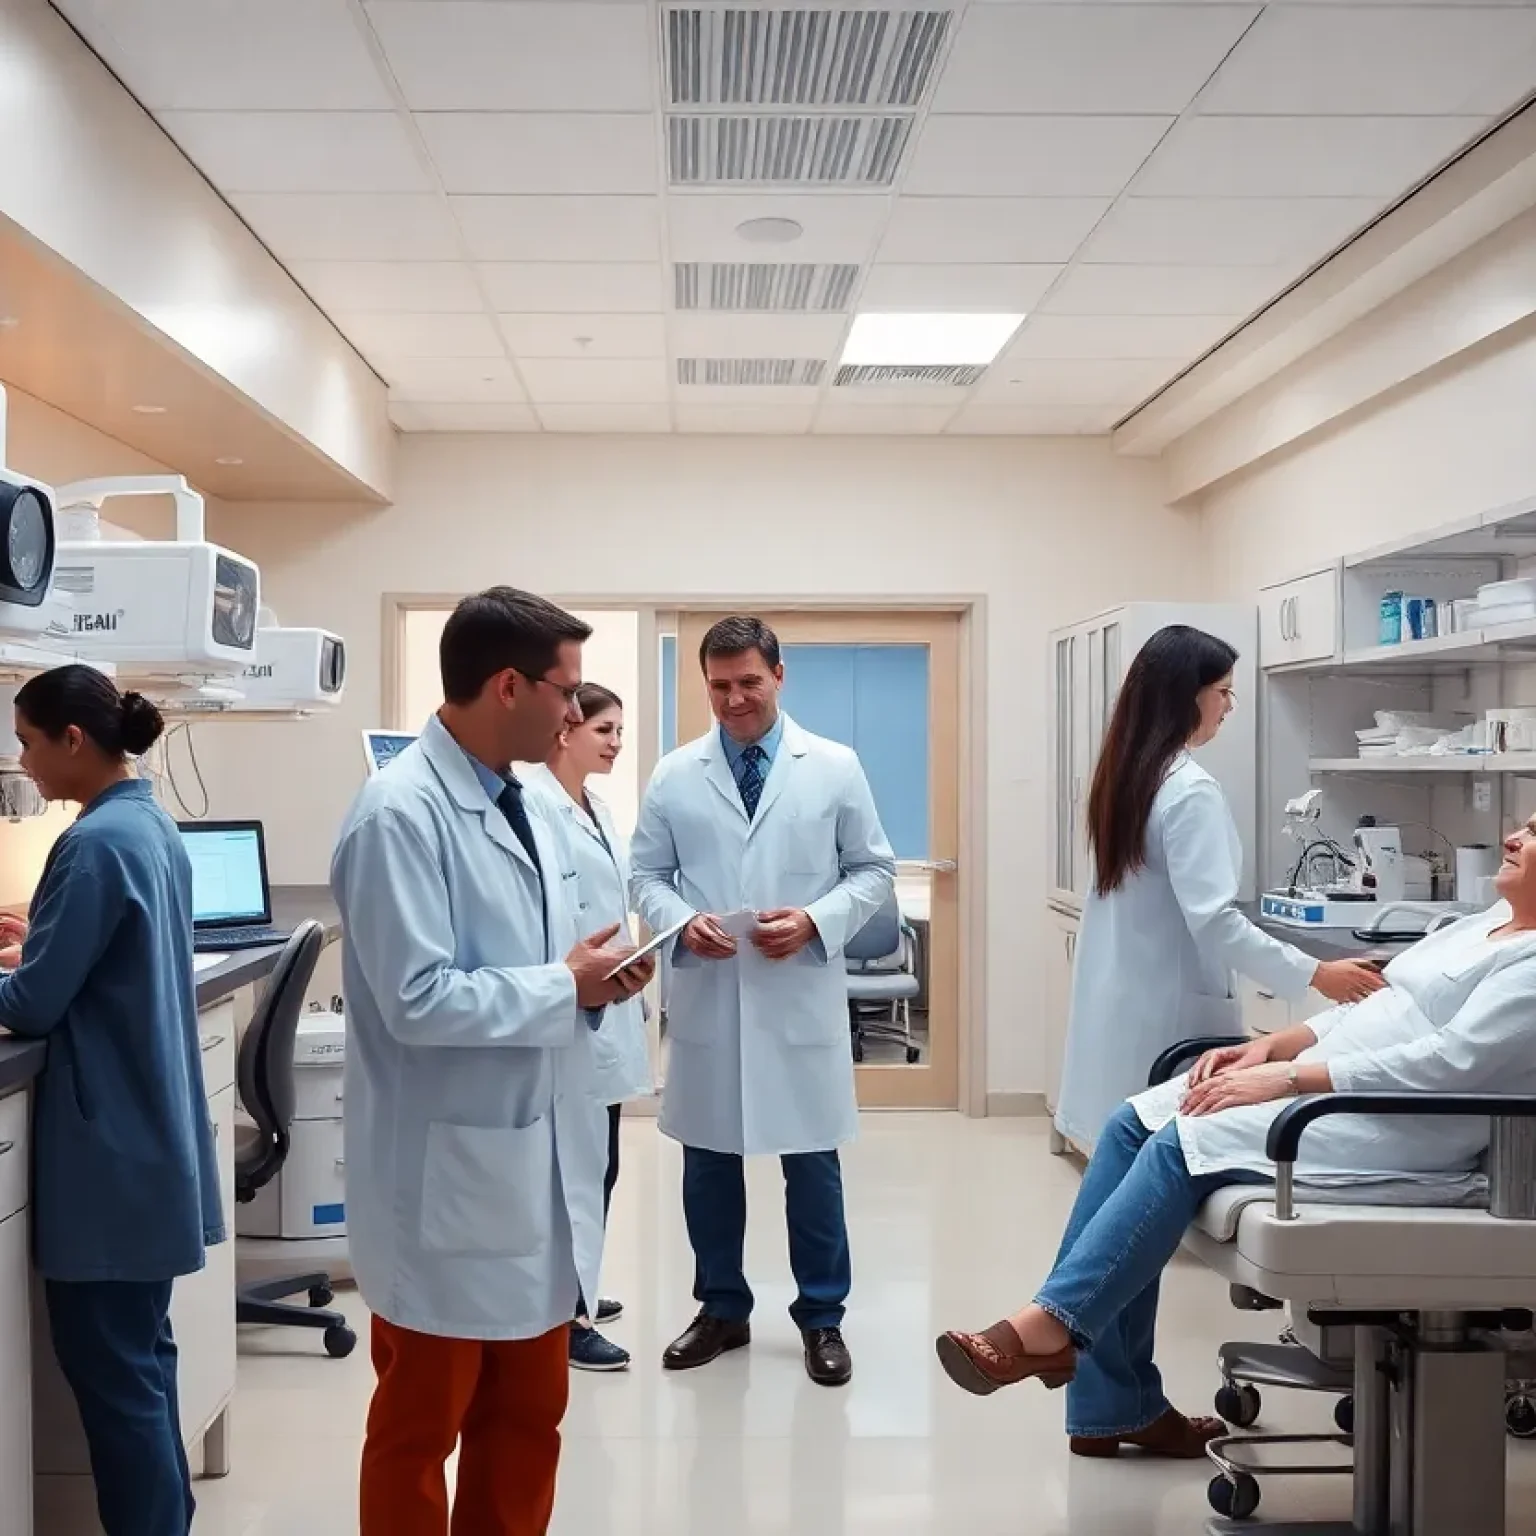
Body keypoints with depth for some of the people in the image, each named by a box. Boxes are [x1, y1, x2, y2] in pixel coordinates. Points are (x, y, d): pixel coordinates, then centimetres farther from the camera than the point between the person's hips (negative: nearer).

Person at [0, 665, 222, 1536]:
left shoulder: (95, 844, -20)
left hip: (110, 1146, -9)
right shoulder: (155, 827, 8)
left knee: (110, 1363, 3)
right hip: (151, 1133, 9)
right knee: (141, 1347, 19)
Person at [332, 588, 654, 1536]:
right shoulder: (401, 815, -19)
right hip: (450, 1173, -8)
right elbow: (418, 1002, -25)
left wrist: (594, 981, -4)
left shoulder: (527, 805, 8)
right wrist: (567, 985, -16)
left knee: (528, 1416, 20)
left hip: (540, 1158, 8)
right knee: (421, 1427, 11)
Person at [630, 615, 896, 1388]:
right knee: (708, 1160, 12)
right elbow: (646, 875, 7)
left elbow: (874, 870, 3)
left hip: (800, 995, -1)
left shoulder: (835, 768, 1)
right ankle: (721, 1309, 29)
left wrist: (815, 921, -14)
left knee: (811, 1163, 6)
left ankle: (822, 1317, 22)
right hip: (706, 995, 2)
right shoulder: (674, 775, 3)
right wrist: (682, 922, -14)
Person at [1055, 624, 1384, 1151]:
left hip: (1120, 997, 8)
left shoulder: (1126, 773, 9)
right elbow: (1213, 921, -24)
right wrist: (1315, 974, -21)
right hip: (1168, 1007, -8)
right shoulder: (1190, 790, -18)